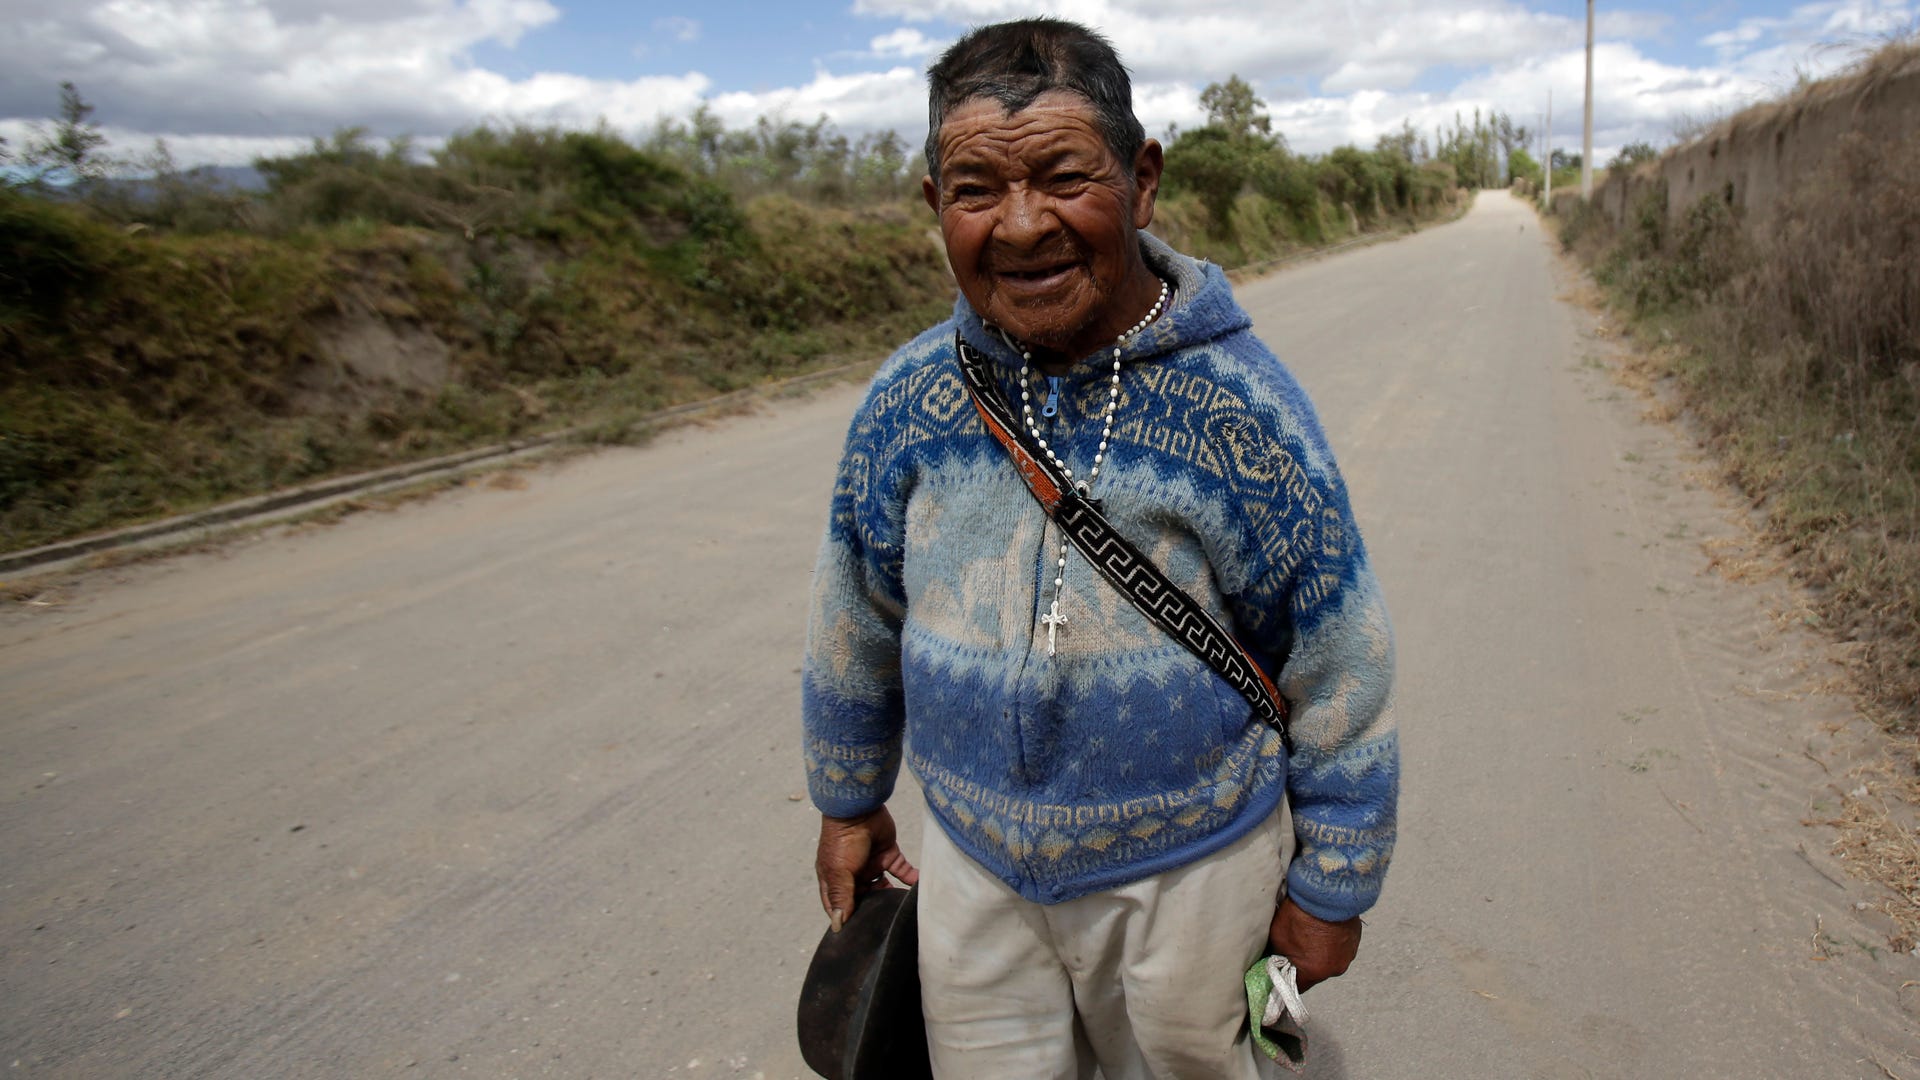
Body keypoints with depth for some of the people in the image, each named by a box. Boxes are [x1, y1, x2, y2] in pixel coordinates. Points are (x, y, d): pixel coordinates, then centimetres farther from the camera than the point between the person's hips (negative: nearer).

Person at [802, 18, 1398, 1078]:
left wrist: (1332, 885, -1)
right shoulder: (908, 398, -10)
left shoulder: (1241, 408, -18)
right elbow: (855, 619, 4)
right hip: (972, 862, 3)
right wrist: (848, 801, 14)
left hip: (1189, 867, -2)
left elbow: (1341, 667, -9)